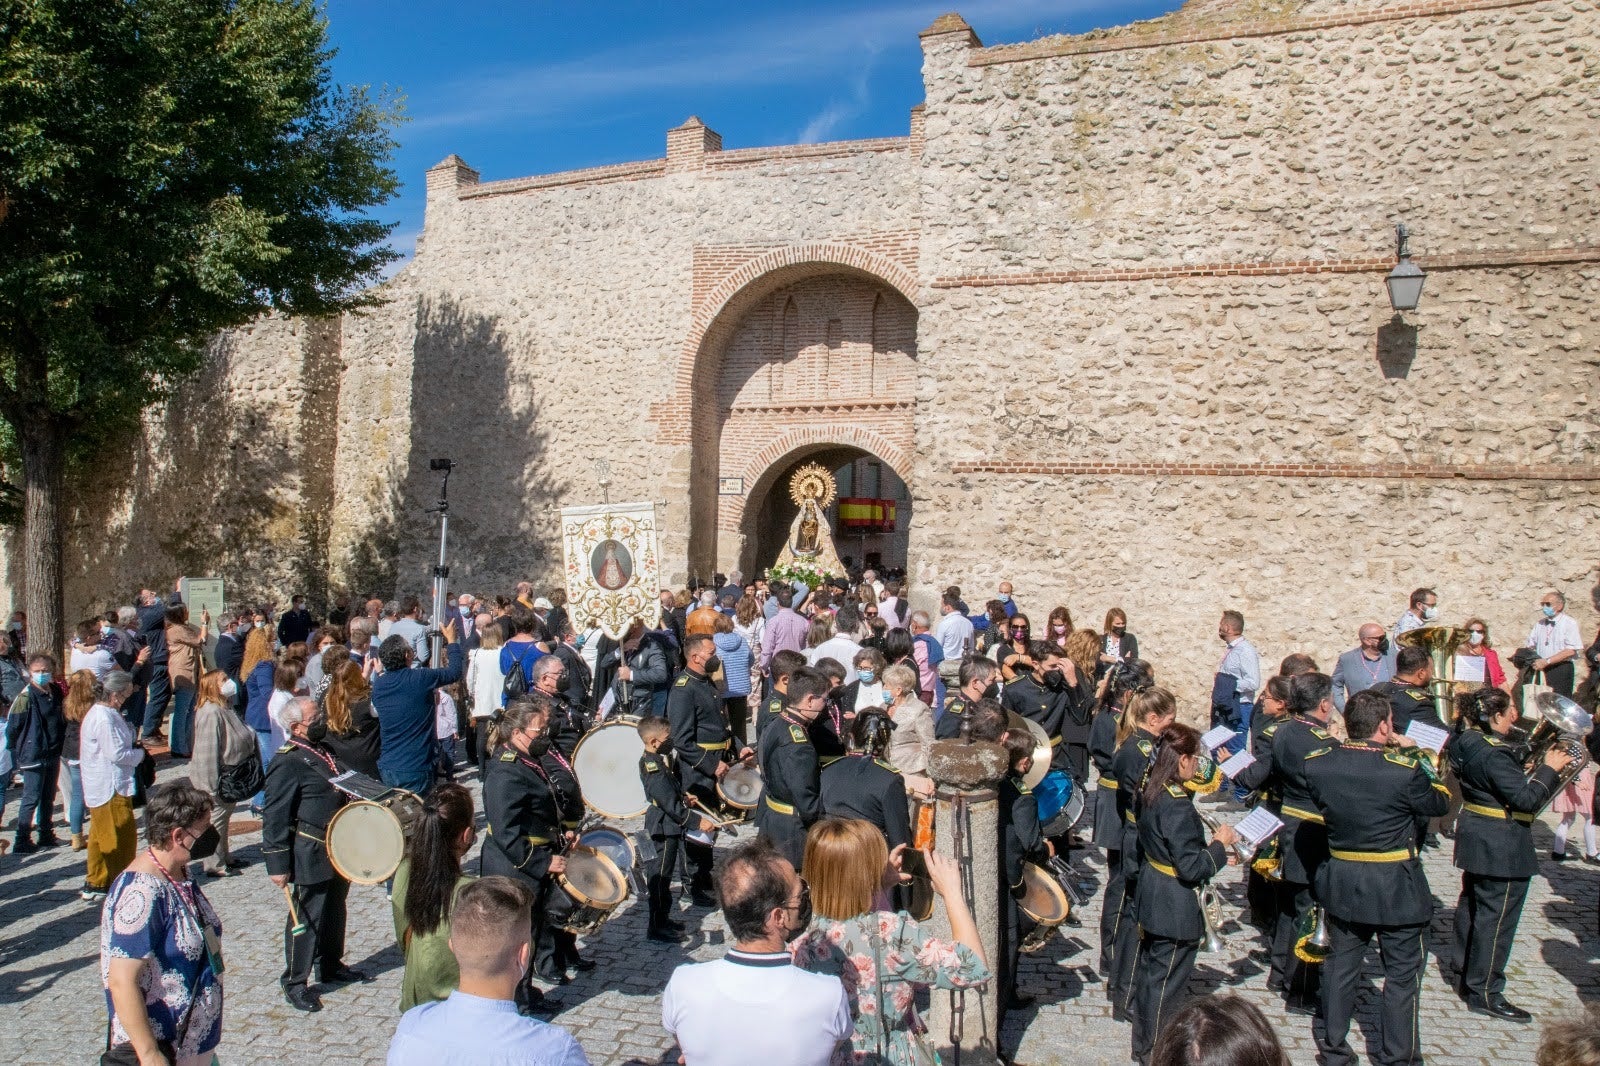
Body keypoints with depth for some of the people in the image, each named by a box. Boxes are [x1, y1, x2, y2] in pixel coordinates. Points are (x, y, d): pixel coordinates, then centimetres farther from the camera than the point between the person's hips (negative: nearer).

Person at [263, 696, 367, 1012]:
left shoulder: (322, 752, 10)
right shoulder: (287, 763, -18)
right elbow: (275, 818, -18)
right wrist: (278, 865, -19)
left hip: (338, 851, 9)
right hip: (311, 856, -9)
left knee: (334, 911, 20)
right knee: (307, 917, 2)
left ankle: (331, 966, 36)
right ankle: (295, 983, 15)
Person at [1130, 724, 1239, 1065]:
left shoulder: (1151, 792, 0)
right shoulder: (1177, 805, -28)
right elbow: (1190, 868, -27)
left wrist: (1212, 850, 9)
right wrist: (1220, 844, -12)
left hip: (1151, 897, 9)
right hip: (1175, 909, -9)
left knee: (1148, 972, 21)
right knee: (1167, 982, 7)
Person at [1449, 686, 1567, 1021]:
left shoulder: (1466, 743, 2)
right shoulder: (1495, 755, -26)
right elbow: (1526, 799, -24)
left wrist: (1532, 767, 6)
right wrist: (1549, 769, -14)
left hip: (1476, 837, 10)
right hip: (1502, 848, -10)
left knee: (1471, 906, 20)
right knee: (1496, 917, 0)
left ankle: (1467, 977, 34)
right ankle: (1485, 993, 9)